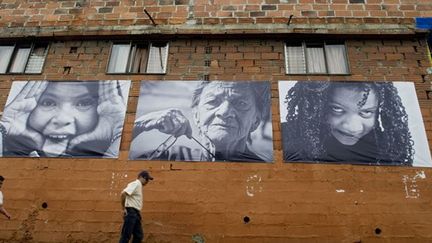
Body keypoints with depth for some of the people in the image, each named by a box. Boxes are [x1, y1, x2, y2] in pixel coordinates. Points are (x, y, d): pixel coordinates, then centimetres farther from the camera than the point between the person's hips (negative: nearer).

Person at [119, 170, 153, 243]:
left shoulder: (139, 185, 18)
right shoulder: (136, 184, -11)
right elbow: (123, 193, -24)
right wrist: (124, 208, -19)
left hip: (136, 213, 10)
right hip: (131, 212, -10)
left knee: (139, 236, 12)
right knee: (126, 236, -5)